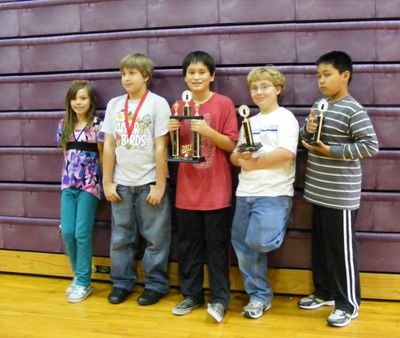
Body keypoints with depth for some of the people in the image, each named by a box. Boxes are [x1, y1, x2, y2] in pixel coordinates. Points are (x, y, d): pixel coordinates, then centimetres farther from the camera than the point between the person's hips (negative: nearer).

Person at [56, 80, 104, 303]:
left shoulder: (97, 125, -6)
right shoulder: (64, 125, 8)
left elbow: (102, 156, -2)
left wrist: (104, 181, -5)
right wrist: (71, 174, 11)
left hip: (89, 184, -4)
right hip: (69, 183, 5)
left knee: (82, 233, -5)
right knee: (67, 232, 1)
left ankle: (84, 282, 8)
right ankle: (79, 274, 22)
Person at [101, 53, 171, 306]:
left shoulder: (158, 103, -5)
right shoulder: (114, 104, 7)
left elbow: (161, 147, -8)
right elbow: (109, 146, 7)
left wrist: (160, 185, -10)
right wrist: (107, 182, 4)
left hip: (149, 183, -4)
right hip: (121, 183, 4)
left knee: (155, 237, 4)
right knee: (121, 237, 10)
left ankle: (156, 284, 17)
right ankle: (122, 282, 24)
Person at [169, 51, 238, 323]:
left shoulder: (224, 104, -5)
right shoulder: (180, 106, 7)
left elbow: (231, 145, -8)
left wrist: (207, 130, -23)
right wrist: (171, 132, -9)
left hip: (216, 189, -4)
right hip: (187, 188, 4)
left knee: (217, 245, 3)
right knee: (188, 245, 11)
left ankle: (220, 298, 12)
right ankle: (191, 294, 23)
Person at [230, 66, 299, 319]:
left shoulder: (285, 117, -2)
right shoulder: (250, 122, 18)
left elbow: (287, 153, -17)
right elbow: (234, 156, 15)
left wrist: (254, 163, -10)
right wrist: (240, 156, -9)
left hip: (274, 193, -7)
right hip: (245, 193, 7)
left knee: (259, 242, -21)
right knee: (243, 246, 7)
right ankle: (259, 296, 20)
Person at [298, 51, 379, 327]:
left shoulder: (353, 110, -15)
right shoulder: (319, 106, 10)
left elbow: (371, 146, -19)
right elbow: (303, 140, 17)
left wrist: (332, 151, -20)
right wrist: (307, 131, -7)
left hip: (341, 196, -8)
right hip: (318, 192, 8)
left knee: (342, 249, 1)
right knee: (320, 246, 17)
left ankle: (349, 304, 14)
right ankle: (325, 292, 33)